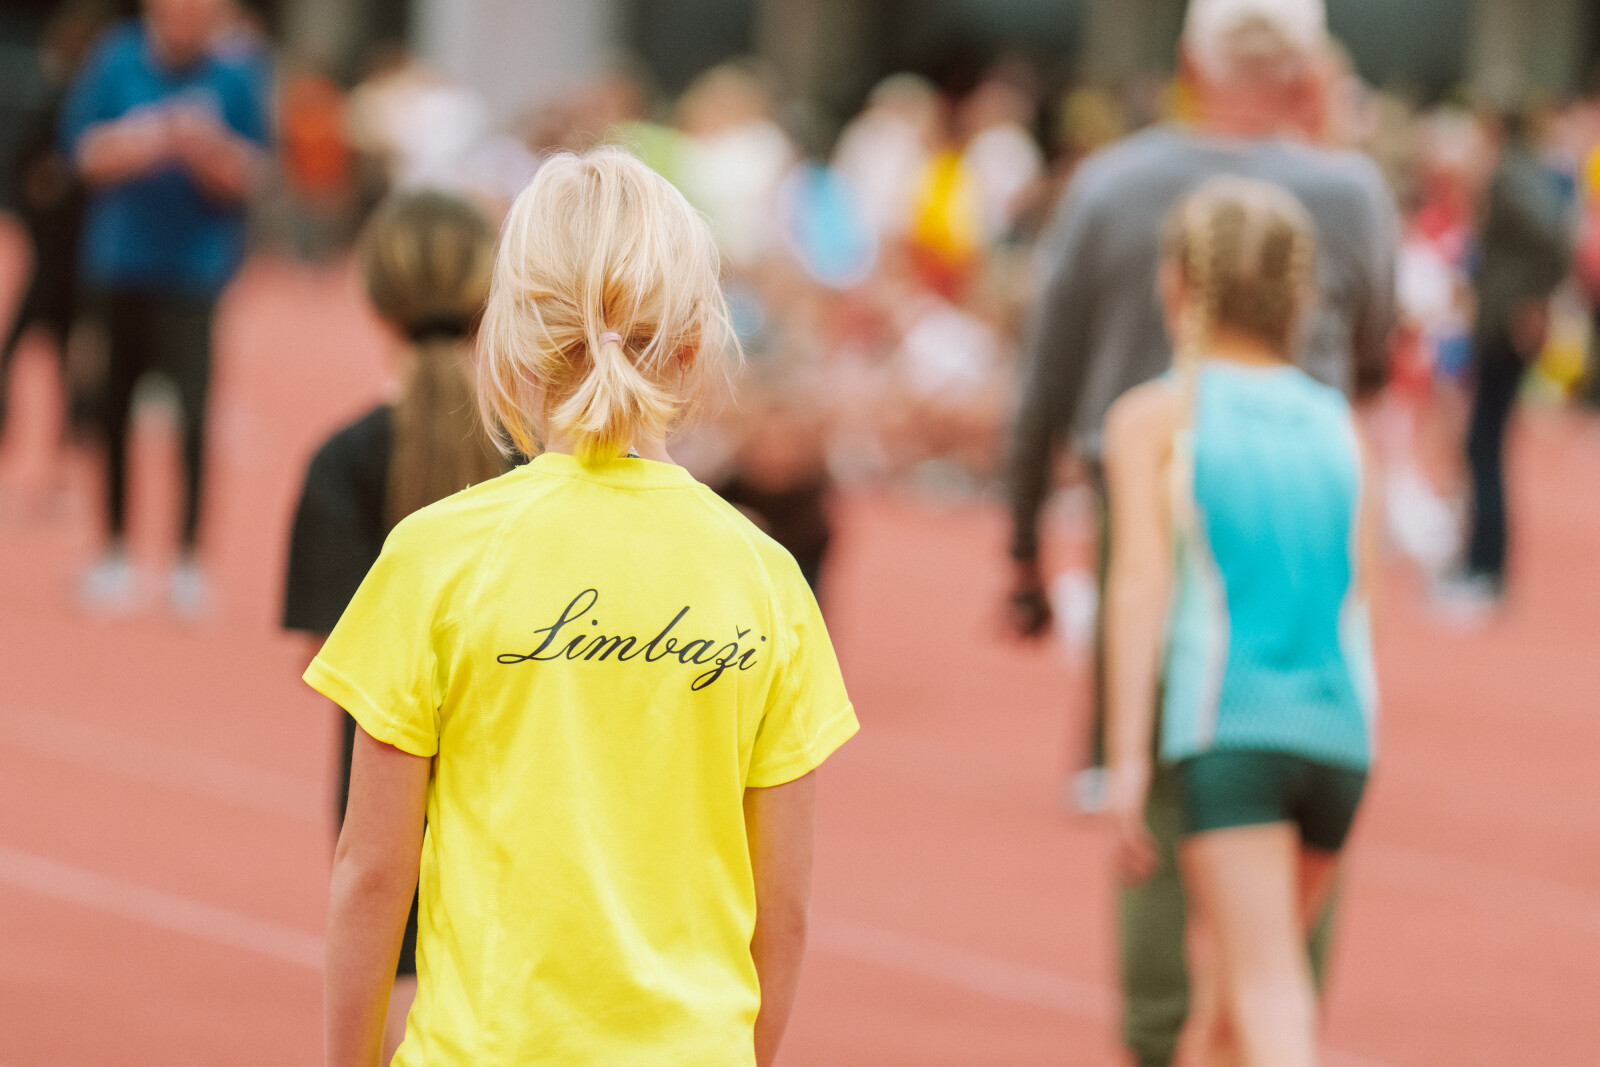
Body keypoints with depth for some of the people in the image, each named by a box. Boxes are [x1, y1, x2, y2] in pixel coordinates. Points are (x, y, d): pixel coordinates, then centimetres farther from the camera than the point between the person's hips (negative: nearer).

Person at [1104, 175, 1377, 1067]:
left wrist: (1128, 757, -7)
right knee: (1227, 983, 20)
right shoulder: (1337, 423, 15)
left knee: (1265, 987, -13)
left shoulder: (1154, 417, 4)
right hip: (1343, 728, 5)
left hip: (1227, 724, -5)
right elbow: (1359, 595, 13)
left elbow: (1141, 583, -5)